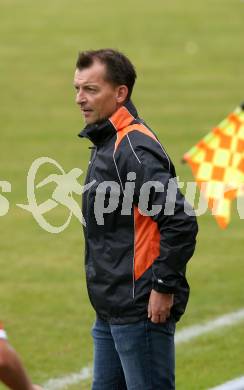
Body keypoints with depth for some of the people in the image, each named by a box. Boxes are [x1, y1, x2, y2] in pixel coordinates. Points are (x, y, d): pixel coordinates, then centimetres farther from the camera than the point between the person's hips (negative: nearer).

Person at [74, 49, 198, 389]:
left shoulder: (134, 149, -17)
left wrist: (164, 287, -19)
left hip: (142, 312, -10)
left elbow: (181, 222, -24)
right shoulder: (105, 145, 14)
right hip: (111, 311, 10)